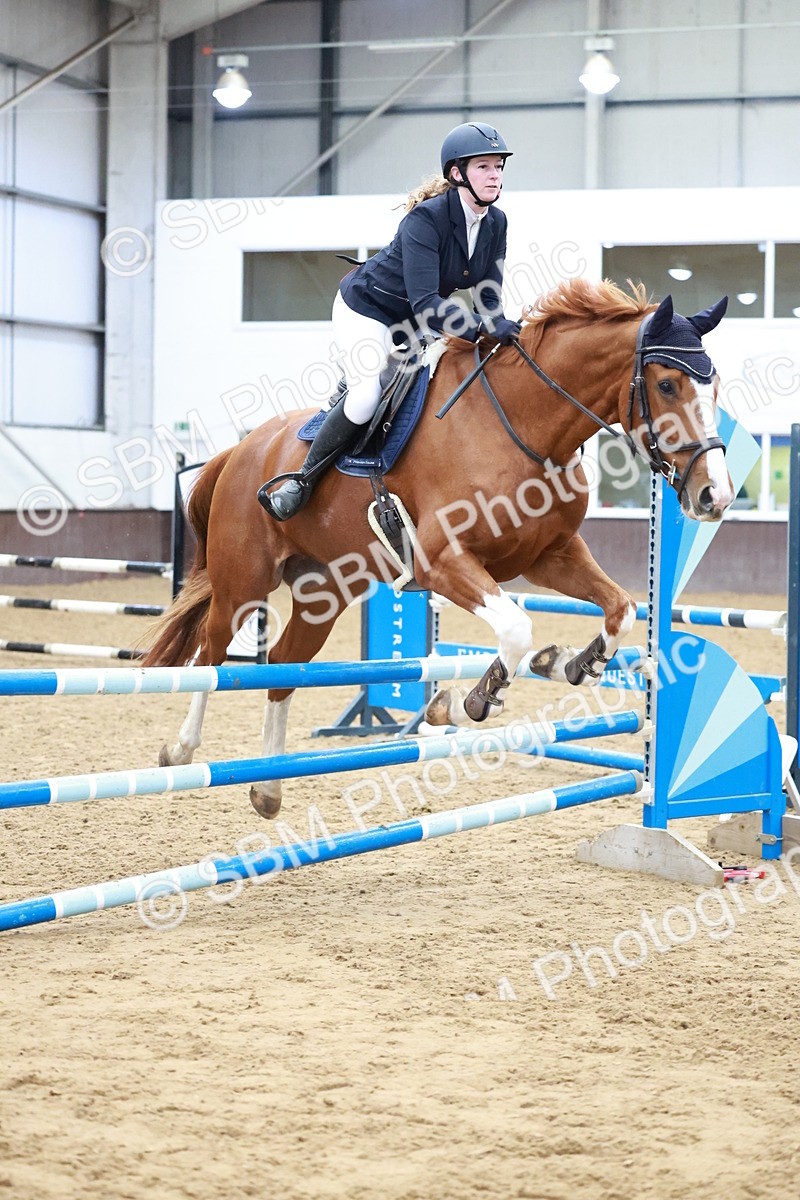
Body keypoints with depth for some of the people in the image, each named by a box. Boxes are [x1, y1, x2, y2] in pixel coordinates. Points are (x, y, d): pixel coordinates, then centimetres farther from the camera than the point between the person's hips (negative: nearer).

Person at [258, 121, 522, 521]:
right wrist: (484, 328, -49)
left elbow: (489, 296, -4)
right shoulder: (426, 218, -31)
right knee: (367, 396, -25)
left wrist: (502, 326, -25)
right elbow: (424, 302, -39)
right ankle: (302, 481, -11)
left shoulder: (496, 223, -8)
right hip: (367, 310, -8)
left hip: (418, 323, 8)